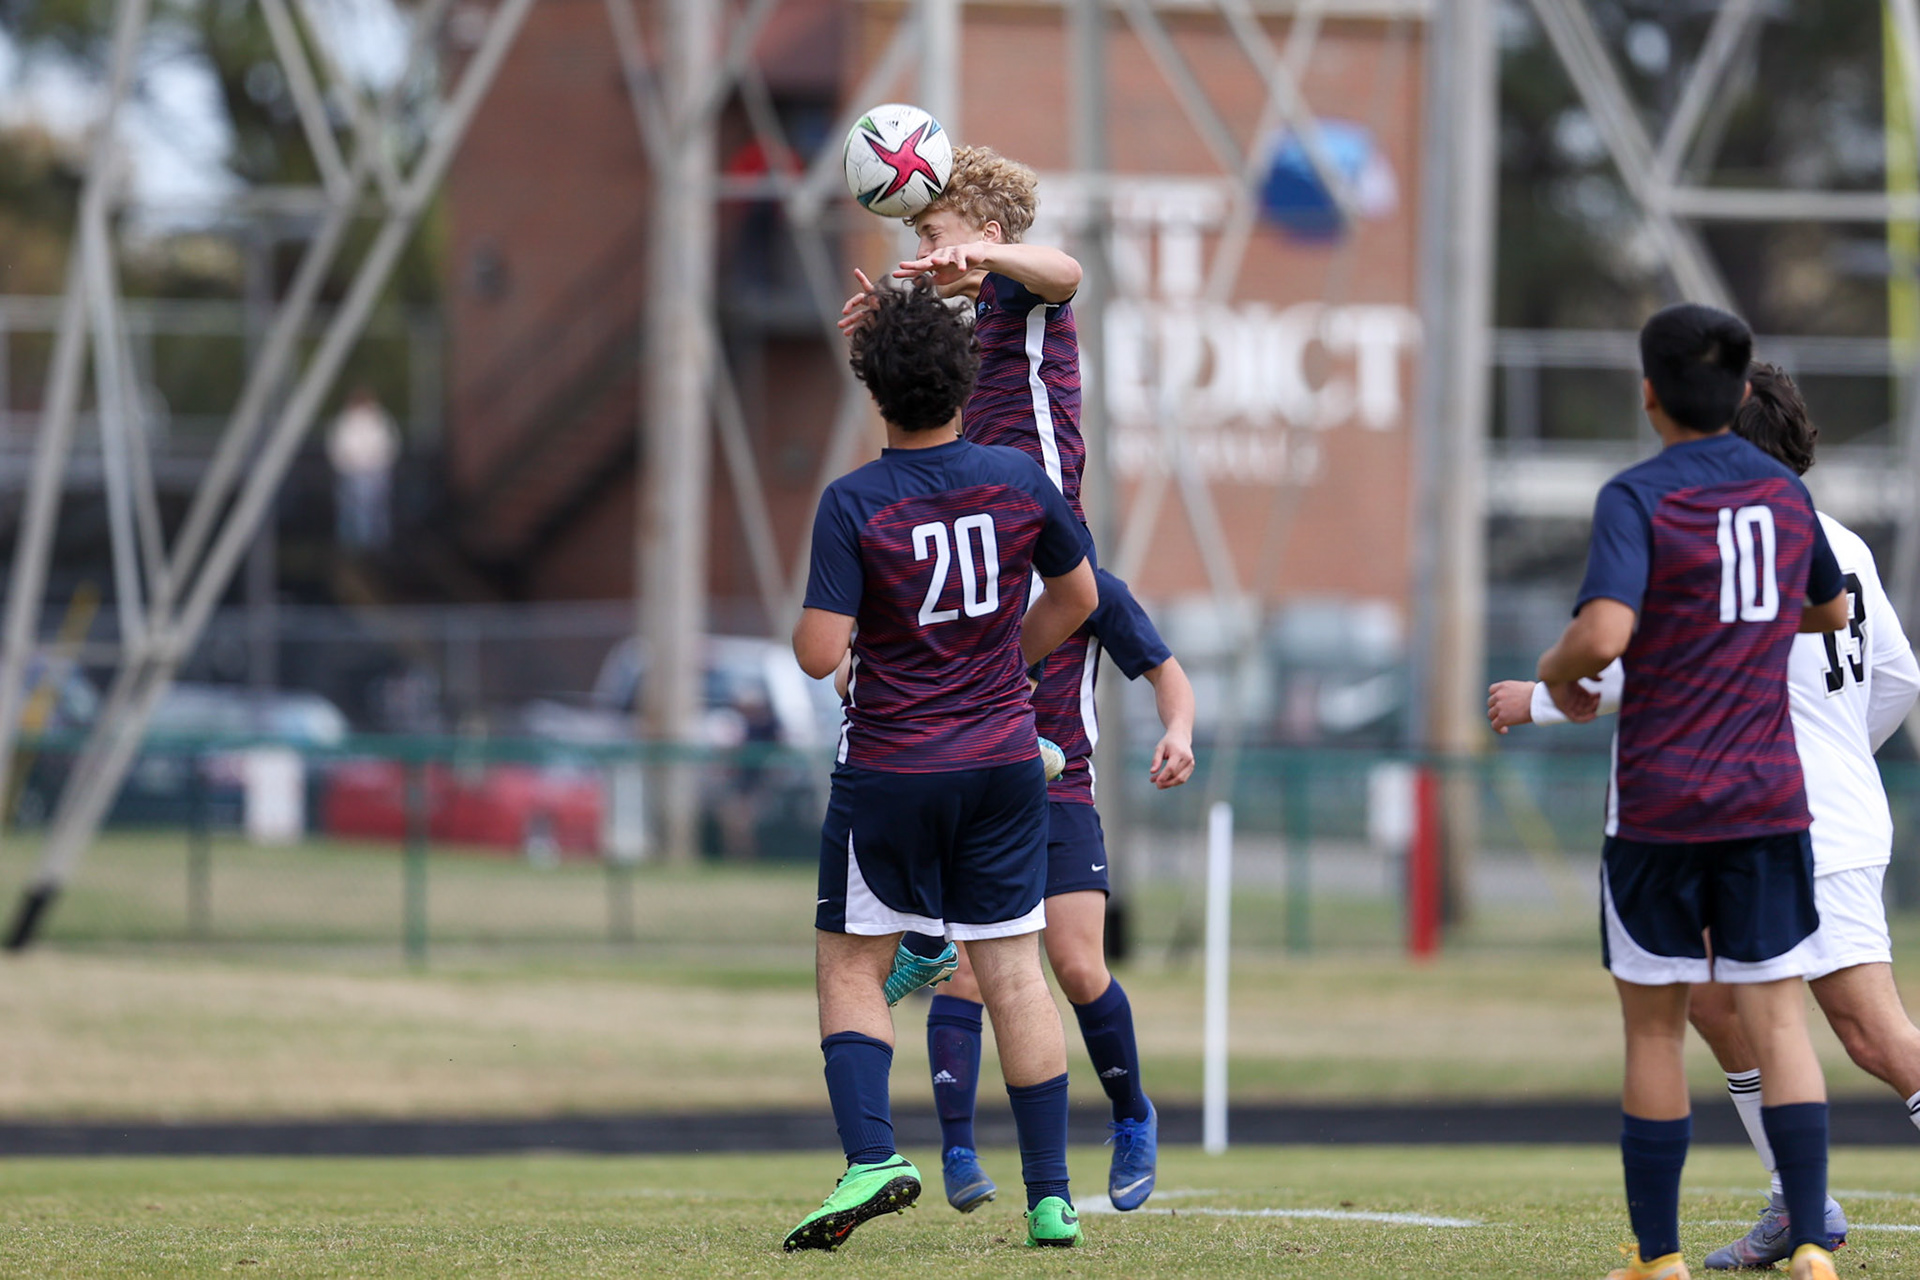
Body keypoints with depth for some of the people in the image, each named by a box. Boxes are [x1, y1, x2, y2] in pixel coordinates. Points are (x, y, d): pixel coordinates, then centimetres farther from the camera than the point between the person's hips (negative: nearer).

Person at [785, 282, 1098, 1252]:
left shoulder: (853, 505, -13)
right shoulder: (1019, 481, -2)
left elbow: (820, 654, -17)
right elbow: (1076, 596, 14)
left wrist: (813, 624, 6)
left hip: (891, 768, -3)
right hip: (1006, 756, 3)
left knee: (851, 965, 8)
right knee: (1013, 973, 7)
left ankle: (870, 1158, -11)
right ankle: (1051, 1196, 5)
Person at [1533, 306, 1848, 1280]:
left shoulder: (1637, 499, -11)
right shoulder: (1785, 495, 7)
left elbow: (1603, 634, -25)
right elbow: (1831, 610, 26)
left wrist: (1557, 673, -4)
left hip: (1658, 804, -3)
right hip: (1769, 796, 3)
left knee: (1653, 1026, 8)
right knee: (1777, 1021, 1)